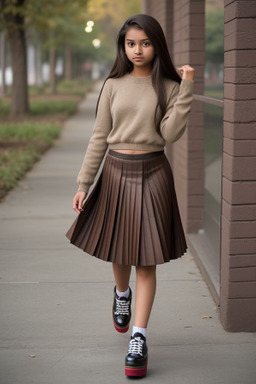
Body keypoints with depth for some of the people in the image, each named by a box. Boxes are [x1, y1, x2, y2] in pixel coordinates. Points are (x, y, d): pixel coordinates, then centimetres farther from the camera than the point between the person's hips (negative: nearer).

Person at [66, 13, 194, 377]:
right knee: (119, 251, 15)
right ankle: (122, 293, 48)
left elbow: (170, 133, -14)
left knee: (146, 259, -1)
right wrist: (83, 184, 2)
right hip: (116, 172, 2)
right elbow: (99, 137, 4)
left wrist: (186, 88, -17)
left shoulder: (168, 87, 0)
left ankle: (139, 338, 3)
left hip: (152, 173, -2)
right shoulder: (114, 85, 4)